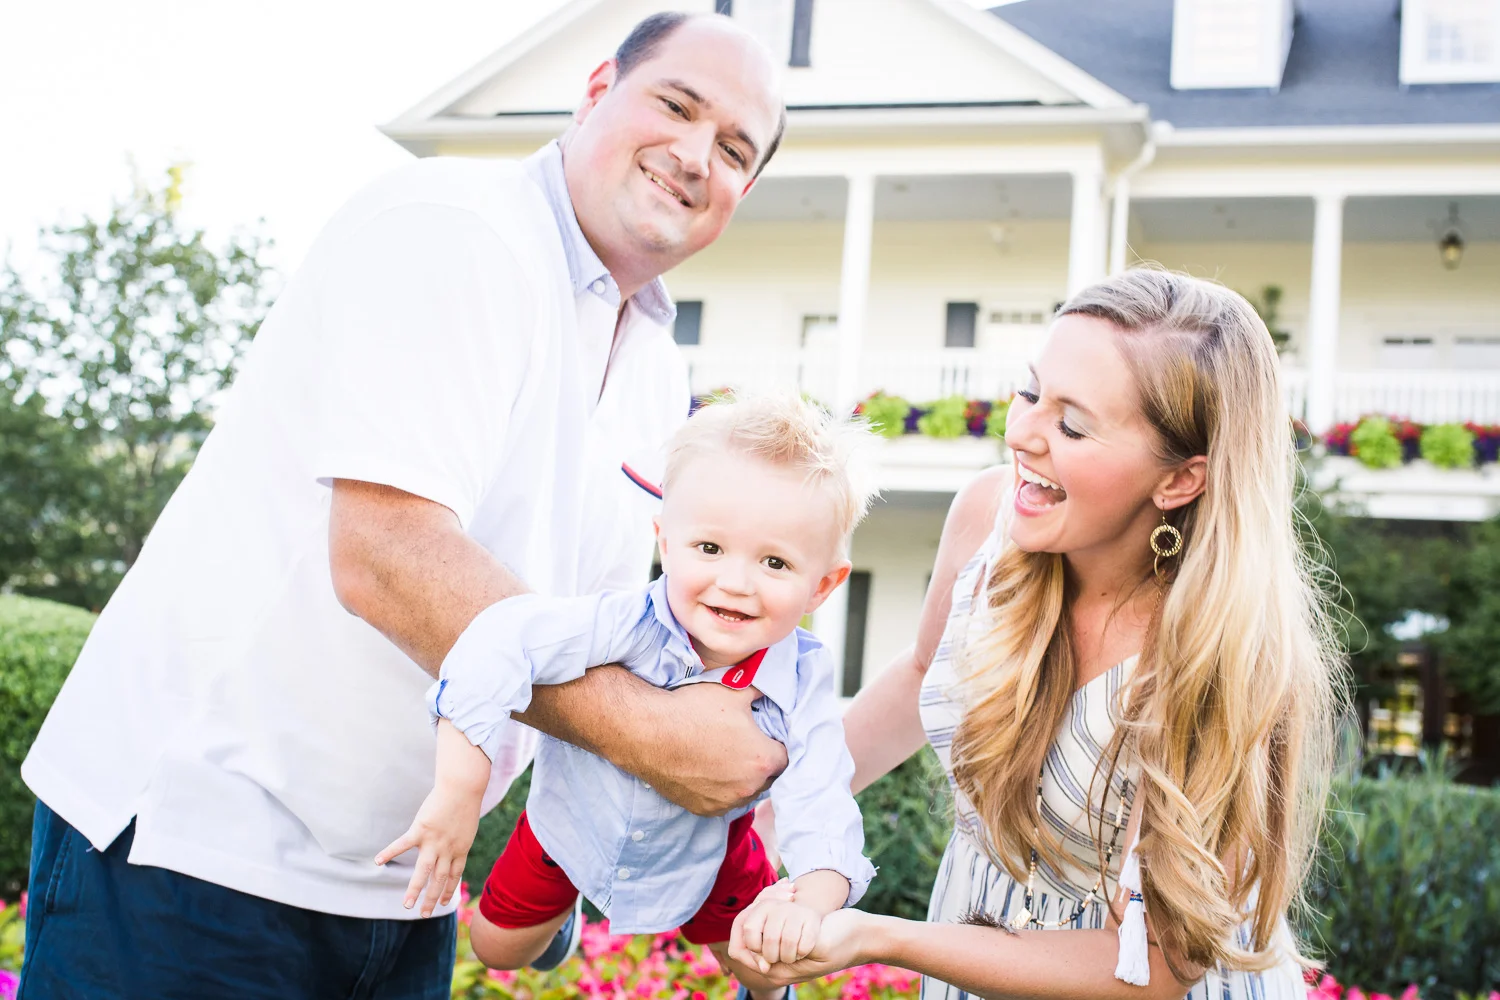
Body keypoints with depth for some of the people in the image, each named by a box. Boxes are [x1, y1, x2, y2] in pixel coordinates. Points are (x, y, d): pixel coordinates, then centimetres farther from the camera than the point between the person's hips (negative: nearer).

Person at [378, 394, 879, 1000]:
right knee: (496, 949, 13)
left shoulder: (805, 685, -30)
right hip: (574, 818, -1)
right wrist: (457, 794, -52)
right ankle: (560, 907, 49)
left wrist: (809, 904, -53)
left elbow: (821, 812, -32)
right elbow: (502, 641, -47)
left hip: (703, 842, 1)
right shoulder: (628, 624, -39)